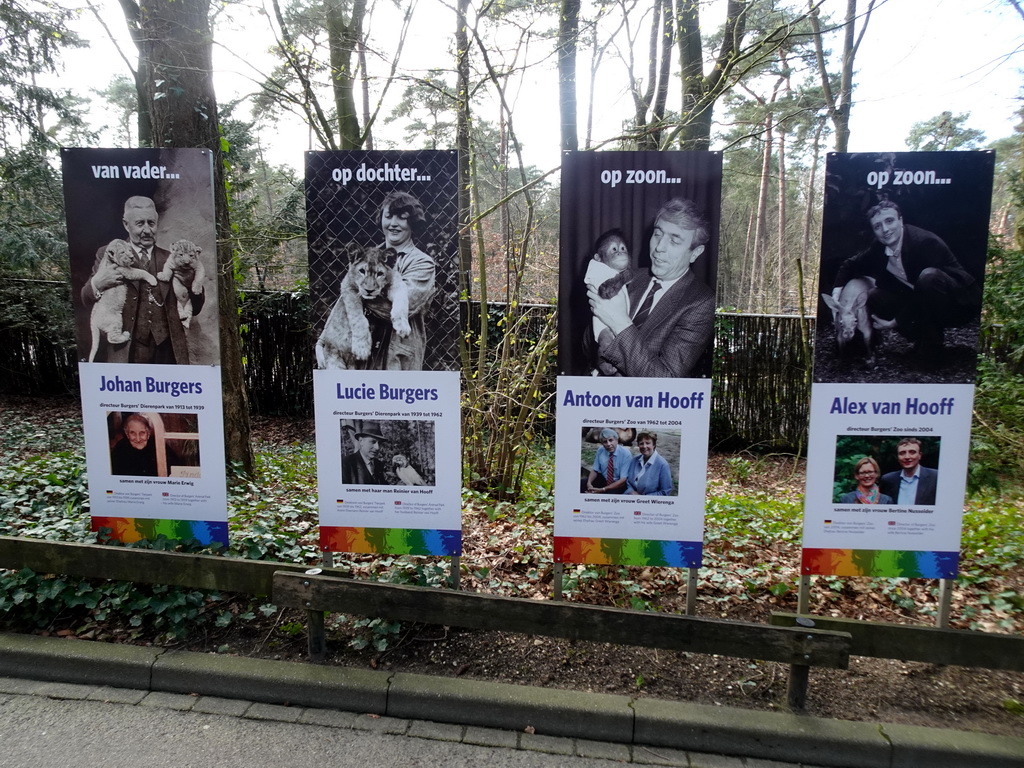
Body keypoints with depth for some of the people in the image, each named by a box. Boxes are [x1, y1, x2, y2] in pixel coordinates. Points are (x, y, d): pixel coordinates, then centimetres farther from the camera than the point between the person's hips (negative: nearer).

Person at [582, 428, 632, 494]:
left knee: (611, 492, -36)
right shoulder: (600, 451, -7)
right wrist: (589, 483, -21)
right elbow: (595, 470, 2)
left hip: (619, 484, -5)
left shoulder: (626, 454, -20)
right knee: (582, 482, -17)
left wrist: (602, 489, -32)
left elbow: (623, 480, -24)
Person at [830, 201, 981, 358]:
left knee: (929, 276, -36)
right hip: (922, 304, 7)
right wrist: (836, 295, -6)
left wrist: (897, 322, -18)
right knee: (875, 298, -8)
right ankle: (924, 337, 1)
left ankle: (931, 343, -19)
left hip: (961, 303, -7)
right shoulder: (879, 247, -4)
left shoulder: (927, 242, -25)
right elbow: (850, 265, 10)